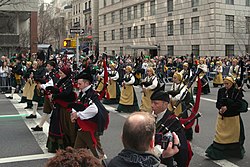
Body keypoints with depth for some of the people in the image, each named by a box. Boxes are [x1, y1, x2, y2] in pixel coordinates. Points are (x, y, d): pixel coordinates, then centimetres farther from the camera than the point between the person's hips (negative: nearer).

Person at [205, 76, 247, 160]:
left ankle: (235, 152, 32)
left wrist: (227, 107, -26)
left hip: (233, 118, -2)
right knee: (220, 135, 5)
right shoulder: (221, 91, -2)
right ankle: (216, 153, 10)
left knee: (234, 135, 13)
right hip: (222, 117, 2)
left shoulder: (238, 92, -11)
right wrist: (220, 108, -19)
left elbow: (238, 105, -18)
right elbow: (218, 103, 1)